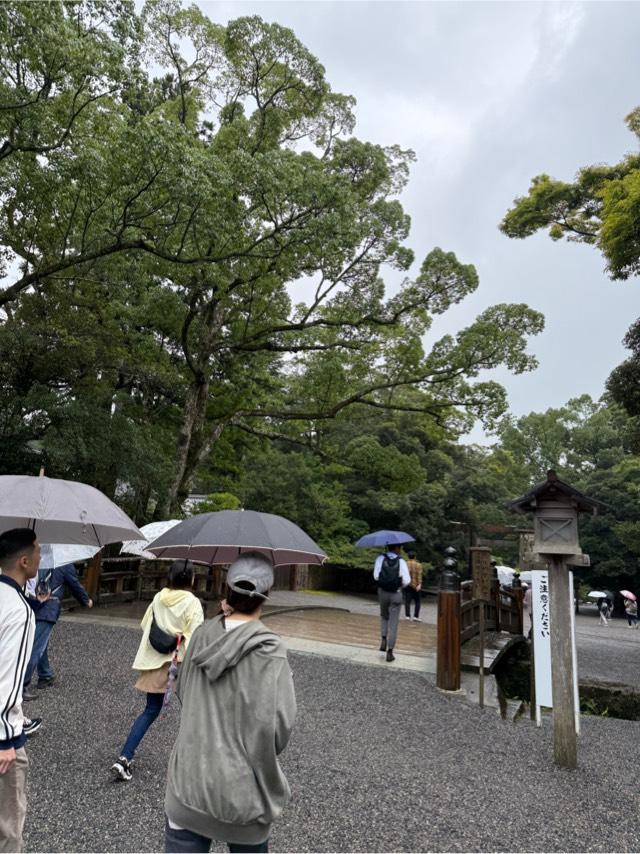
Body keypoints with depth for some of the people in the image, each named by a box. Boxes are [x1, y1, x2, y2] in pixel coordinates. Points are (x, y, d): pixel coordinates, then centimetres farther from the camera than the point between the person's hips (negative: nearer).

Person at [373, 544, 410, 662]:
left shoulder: (380, 559, -6)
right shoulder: (401, 561, -9)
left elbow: (376, 576, -11)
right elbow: (407, 580, -12)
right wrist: (400, 585, 8)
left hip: (382, 592, 2)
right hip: (396, 594, -2)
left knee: (384, 617, 27)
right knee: (393, 623, 6)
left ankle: (383, 640, 9)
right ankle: (390, 652, 8)